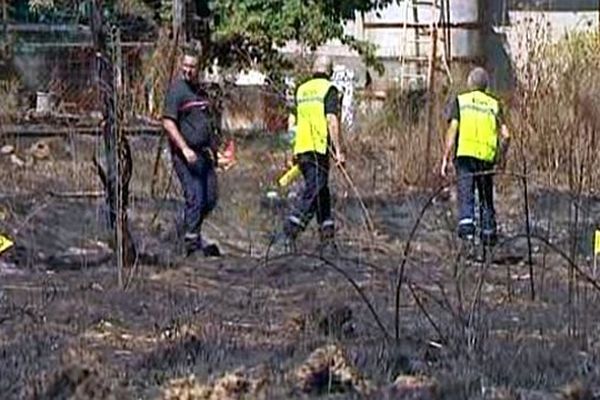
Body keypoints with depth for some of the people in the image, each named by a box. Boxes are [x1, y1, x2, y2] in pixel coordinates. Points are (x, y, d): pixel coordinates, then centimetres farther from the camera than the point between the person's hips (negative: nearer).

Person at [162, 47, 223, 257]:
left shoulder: (201, 91, 16)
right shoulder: (176, 90, -9)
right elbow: (168, 122, -15)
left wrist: (212, 149, 21)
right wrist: (185, 148, -21)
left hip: (204, 153, 8)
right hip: (186, 155, -8)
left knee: (210, 199, 8)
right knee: (195, 198, -11)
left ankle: (192, 232, 24)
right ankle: (191, 240, -3)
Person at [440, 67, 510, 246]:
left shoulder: (460, 101, 6)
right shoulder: (494, 104, 13)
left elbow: (453, 130, -3)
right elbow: (505, 135, 4)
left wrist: (445, 159, -2)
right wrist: (502, 157, 18)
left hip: (465, 153, -2)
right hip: (487, 157, 2)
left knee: (465, 193, -7)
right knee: (486, 197, 13)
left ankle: (466, 223, -28)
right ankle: (489, 232, 13)